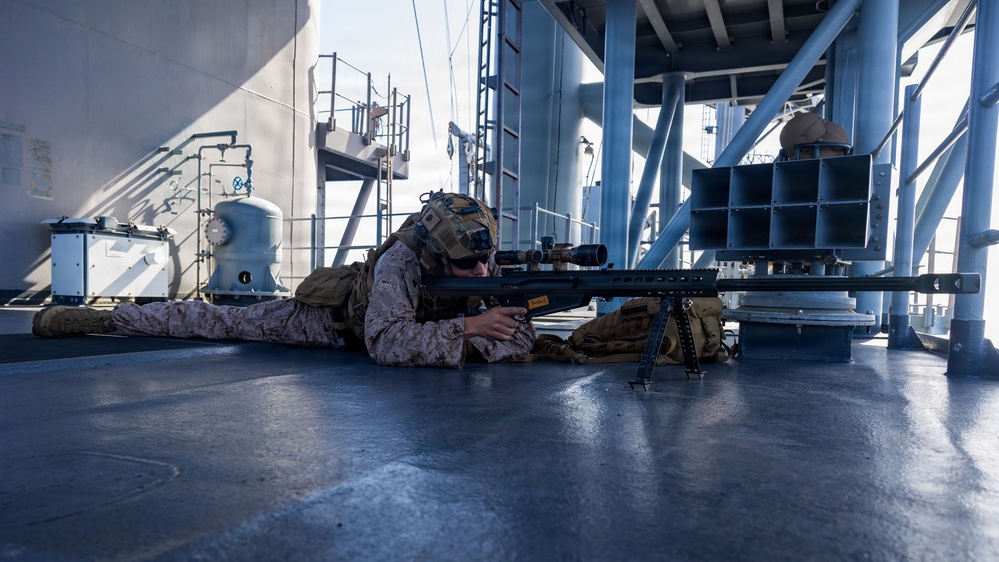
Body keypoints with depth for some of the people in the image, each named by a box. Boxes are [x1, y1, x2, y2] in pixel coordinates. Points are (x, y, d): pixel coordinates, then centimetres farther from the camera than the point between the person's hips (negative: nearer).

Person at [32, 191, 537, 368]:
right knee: (220, 321, 6)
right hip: (327, 317, -5)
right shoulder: (402, 262, -41)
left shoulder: (482, 271, -22)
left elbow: (520, 335, -20)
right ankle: (93, 317, 23)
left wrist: (479, 344, -41)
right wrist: (467, 327, -49)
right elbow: (387, 343, -50)